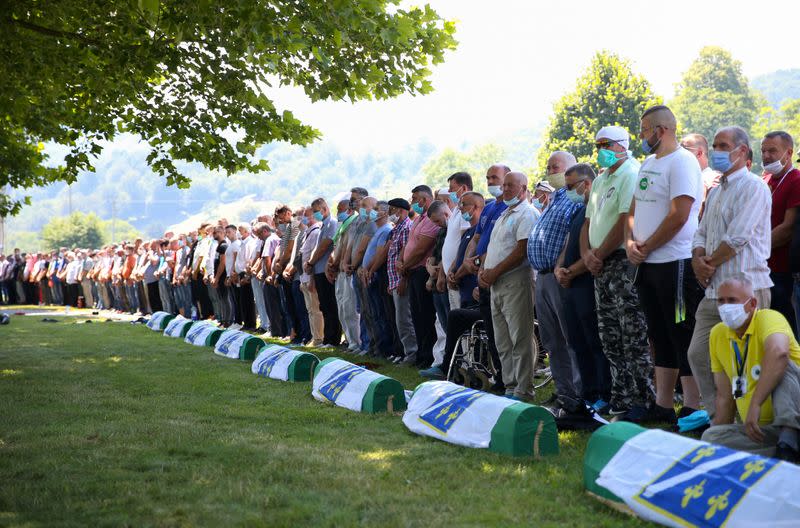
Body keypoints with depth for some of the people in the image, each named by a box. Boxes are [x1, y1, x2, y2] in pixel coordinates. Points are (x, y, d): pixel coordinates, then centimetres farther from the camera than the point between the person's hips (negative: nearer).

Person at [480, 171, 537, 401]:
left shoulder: (527, 213, -7)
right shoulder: (504, 215, 22)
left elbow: (522, 250, -17)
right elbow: (492, 247, 22)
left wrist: (495, 272, -15)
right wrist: (483, 270, 5)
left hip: (516, 281, -10)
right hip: (496, 284, 10)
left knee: (520, 339, -7)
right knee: (503, 341, 11)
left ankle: (523, 390, -5)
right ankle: (510, 386, 17)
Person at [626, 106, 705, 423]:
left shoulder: (682, 162, -11)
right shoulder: (648, 163, 17)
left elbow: (678, 216, -19)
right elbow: (634, 210, 19)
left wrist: (646, 248, -12)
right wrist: (630, 242, 0)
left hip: (676, 263, -9)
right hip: (647, 265, 9)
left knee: (683, 336, -5)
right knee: (661, 337, 12)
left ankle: (693, 407, 1)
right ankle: (662, 406, 19)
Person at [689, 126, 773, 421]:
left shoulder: (754, 187, -7)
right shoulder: (716, 192, 21)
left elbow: (737, 237, -16)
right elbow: (701, 234, 19)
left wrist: (710, 263, -5)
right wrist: (698, 260, -2)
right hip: (714, 290, 9)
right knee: (698, 355, 7)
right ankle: (716, 416, 17)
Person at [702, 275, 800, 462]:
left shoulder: (769, 318, -12)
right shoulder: (717, 335, 8)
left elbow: (779, 352, -38)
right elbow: (724, 395, 14)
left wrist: (755, 405, -43)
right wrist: (719, 444, 11)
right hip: (762, 430, 6)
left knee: (782, 365, -28)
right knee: (710, 436, -20)